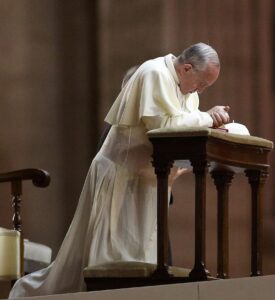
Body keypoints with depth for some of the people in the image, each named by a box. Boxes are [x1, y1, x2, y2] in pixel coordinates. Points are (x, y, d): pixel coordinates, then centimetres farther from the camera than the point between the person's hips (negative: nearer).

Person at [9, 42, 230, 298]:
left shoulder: (188, 87, 11)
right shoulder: (155, 74, -18)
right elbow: (165, 125, -28)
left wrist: (212, 120, -9)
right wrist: (207, 117, -18)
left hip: (146, 181, 9)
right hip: (121, 178, -9)